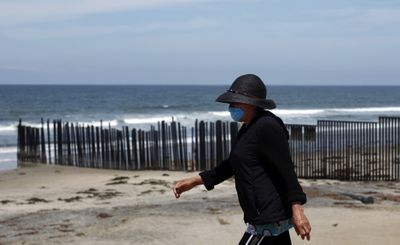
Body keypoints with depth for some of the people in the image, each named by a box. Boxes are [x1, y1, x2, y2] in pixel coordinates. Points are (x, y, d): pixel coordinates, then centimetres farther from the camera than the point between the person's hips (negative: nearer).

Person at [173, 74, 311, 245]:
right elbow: (232, 164, 23)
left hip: (268, 220, -10)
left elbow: (286, 169, -21)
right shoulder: (248, 128, 15)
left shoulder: (267, 127, -16)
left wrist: (297, 209, -27)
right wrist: (195, 181, 19)